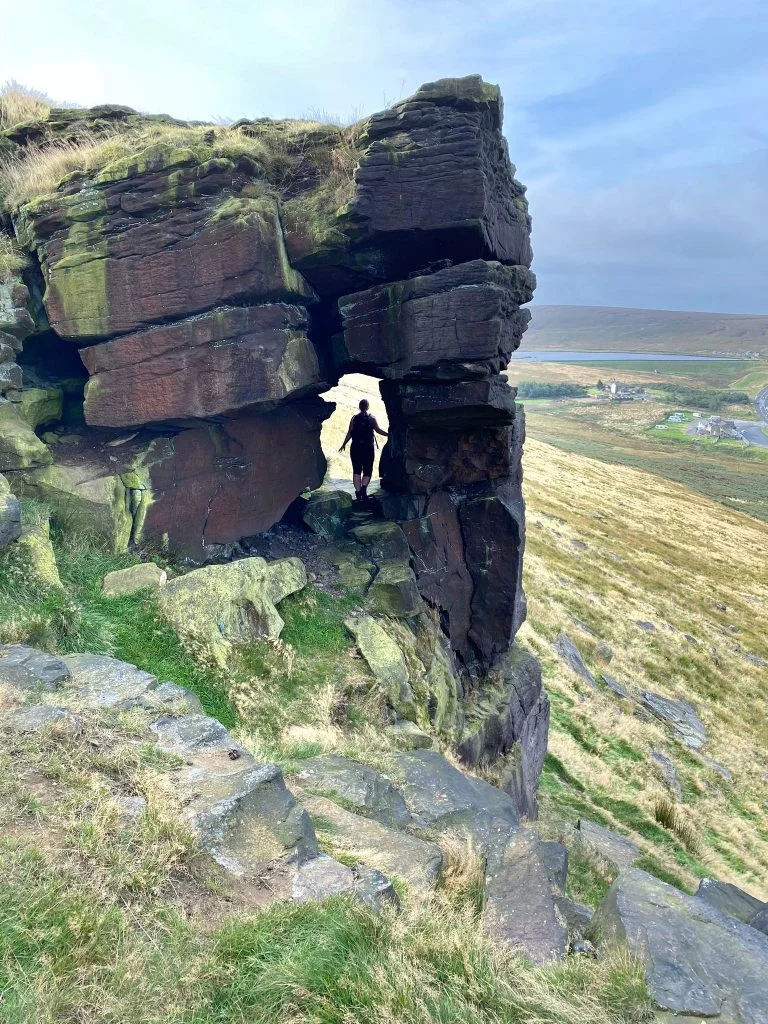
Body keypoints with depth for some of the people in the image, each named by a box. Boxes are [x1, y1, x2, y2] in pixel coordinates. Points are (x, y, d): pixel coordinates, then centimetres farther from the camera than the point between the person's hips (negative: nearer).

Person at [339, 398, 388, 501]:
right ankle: (364, 487, -20)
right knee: (367, 471, 4)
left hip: (355, 448, 2)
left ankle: (358, 491, 1)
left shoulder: (354, 418, 4)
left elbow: (350, 433, 1)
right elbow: (378, 430, -11)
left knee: (356, 470, 7)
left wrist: (344, 444, 10)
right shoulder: (371, 418, -1)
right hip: (368, 448, -2)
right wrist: (388, 435, -2)